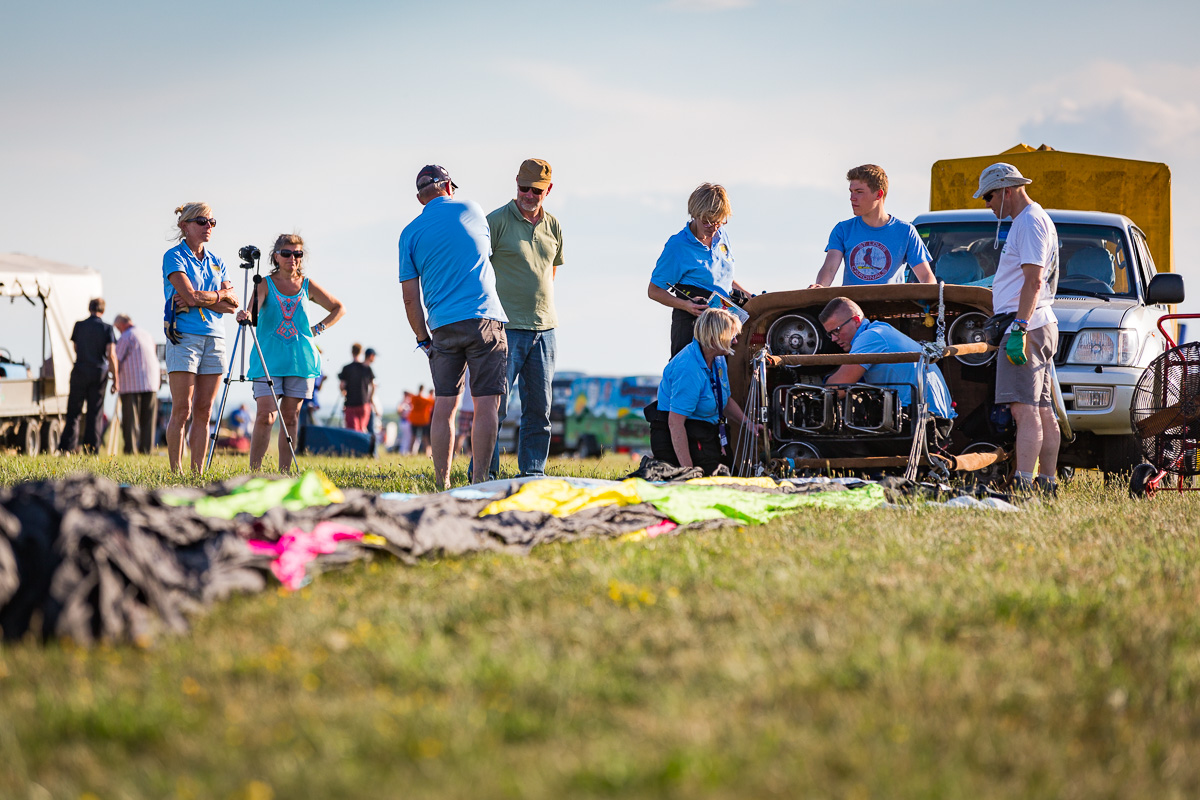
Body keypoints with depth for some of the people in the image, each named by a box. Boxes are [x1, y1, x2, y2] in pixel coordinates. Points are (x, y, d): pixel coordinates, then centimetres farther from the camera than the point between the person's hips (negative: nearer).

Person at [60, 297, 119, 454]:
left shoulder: (79, 325, 2)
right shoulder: (106, 328, -3)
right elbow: (111, 354, -9)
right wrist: (115, 379, -3)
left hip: (80, 371, 0)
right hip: (99, 372, 0)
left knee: (73, 411, 5)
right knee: (95, 412, 4)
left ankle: (68, 446, -3)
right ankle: (91, 449, 2)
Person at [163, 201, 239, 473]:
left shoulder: (216, 263, 17)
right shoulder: (174, 257, -1)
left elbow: (233, 305, 5)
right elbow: (190, 295, -14)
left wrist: (201, 298, -9)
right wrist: (221, 294, -1)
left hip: (214, 338, 6)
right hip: (184, 337, -6)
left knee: (203, 412, 3)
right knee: (182, 411, -8)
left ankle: (197, 472, 5)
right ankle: (176, 471, -6)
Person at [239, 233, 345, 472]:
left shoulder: (308, 286, 9)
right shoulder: (266, 284, 1)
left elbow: (338, 308, 20)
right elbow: (254, 308, -18)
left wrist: (318, 329, 7)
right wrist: (245, 316, -41)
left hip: (300, 360, 3)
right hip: (269, 360, -3)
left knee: (291, 417, 3)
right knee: (265, 416, -12)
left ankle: (285, 472, 7)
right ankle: (254, 471, -9)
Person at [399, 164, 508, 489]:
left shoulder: (410, 233, 8)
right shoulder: (471, 210, 7)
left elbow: (410, 298, 6)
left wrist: (423, 339, 15)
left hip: (442, 328, 2)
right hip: (484, 321, -2)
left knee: (444, 405, 7)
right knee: (486, 405, -2)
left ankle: (441, 485, 5)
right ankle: (479, 482, -7)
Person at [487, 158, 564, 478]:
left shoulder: (552, 226, 13)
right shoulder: (496, 221, -5)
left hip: (544, 329, 6)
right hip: (506, 328, -6)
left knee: (539, 406, 7)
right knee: (496, 403, -7)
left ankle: (533, 472, 13)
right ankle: (485, 472, -2)